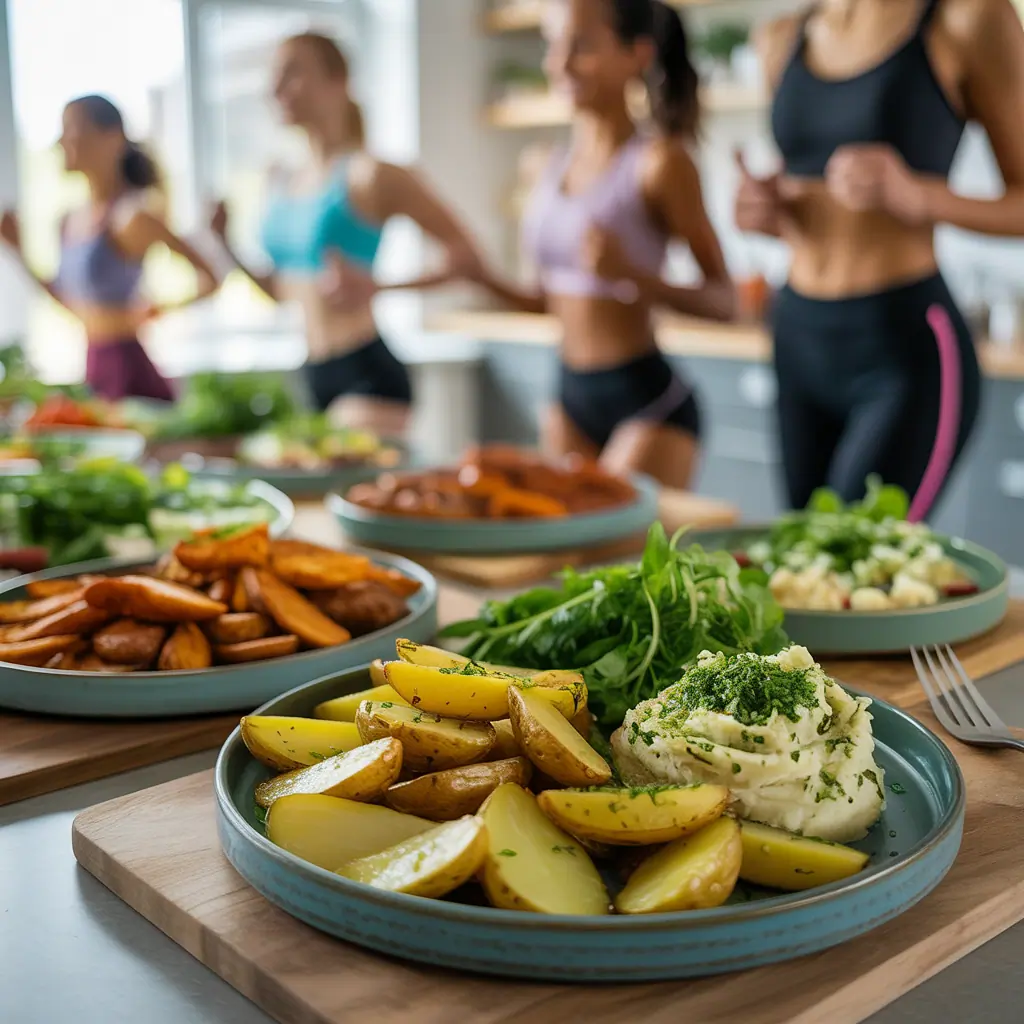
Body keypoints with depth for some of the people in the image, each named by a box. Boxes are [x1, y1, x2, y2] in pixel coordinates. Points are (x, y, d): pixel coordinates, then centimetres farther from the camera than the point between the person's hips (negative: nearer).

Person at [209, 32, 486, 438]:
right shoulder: (283, 184, 12)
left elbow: (466, 255, -14)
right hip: (314, 377, 8)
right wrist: (224, 244, 7)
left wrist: (375, 287, -25)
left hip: (367, 373, -8)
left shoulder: (367, 175, -9)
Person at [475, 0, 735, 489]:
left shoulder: (658, 162, -10)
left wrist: (633, 274, -26)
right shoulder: (556, 167, 8)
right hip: (571, 396, 6)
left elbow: (723, 301, -11)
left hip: (648, 399, -6)